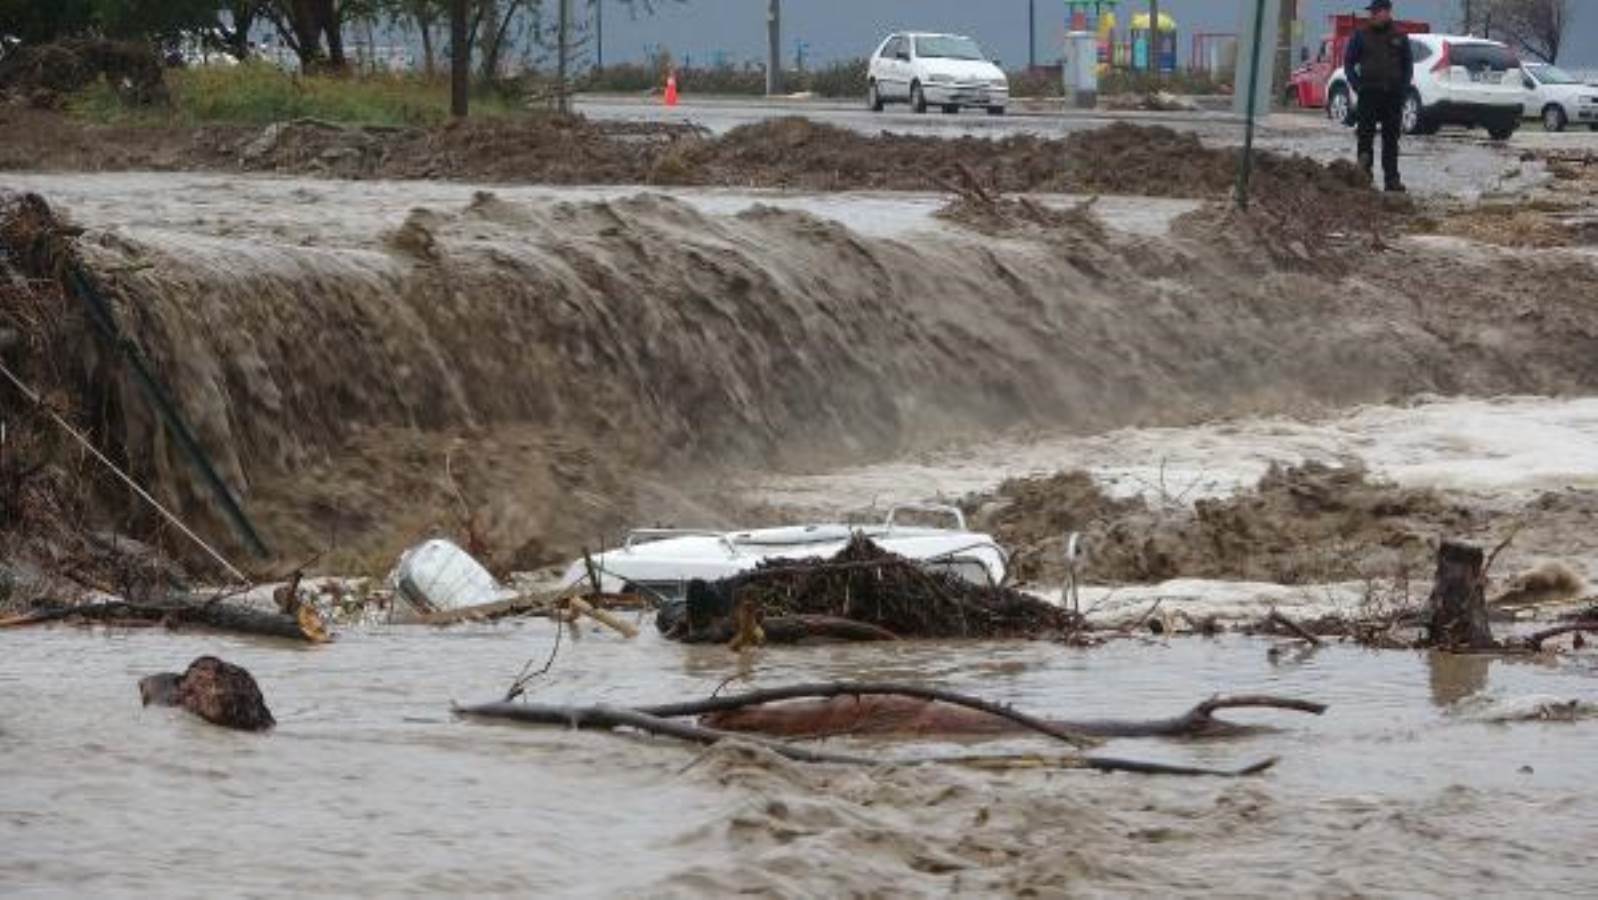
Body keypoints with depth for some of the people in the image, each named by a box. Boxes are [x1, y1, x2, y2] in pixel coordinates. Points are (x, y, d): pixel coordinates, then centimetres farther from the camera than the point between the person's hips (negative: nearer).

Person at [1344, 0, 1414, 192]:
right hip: (1369, 94, -1)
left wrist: (1404, 87, 3)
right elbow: (1348, 62, 9)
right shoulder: (1361, 36, 4)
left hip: (1393, 95, 1)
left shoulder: (1399, 37, 9)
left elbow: (1408, 64, 16)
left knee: (1391, 138, 4)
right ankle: (1364, 174, 1)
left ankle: (1391, 178, 8)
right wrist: (1356, 85, -3)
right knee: (1366, 134, -5)